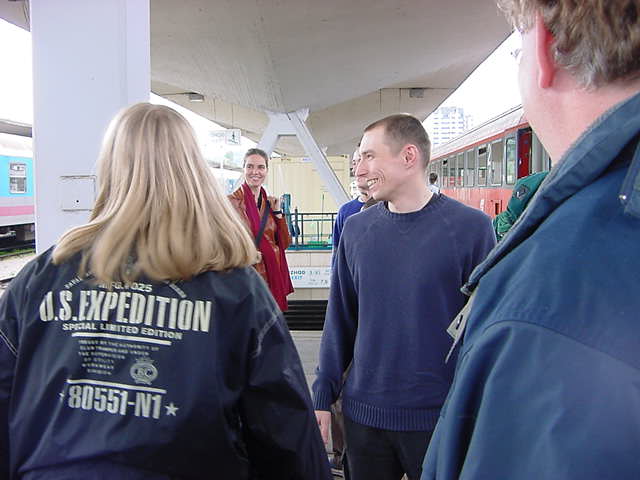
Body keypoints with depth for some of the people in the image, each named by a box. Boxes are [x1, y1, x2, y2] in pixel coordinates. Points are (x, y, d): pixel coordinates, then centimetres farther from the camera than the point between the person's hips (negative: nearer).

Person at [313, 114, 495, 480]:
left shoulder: (470, 227, -10)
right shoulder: (356, 229, 0)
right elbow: (340, 320, 5)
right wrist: (323, 397, 4)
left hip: (440, 418, -3)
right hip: (363, 413, 3)